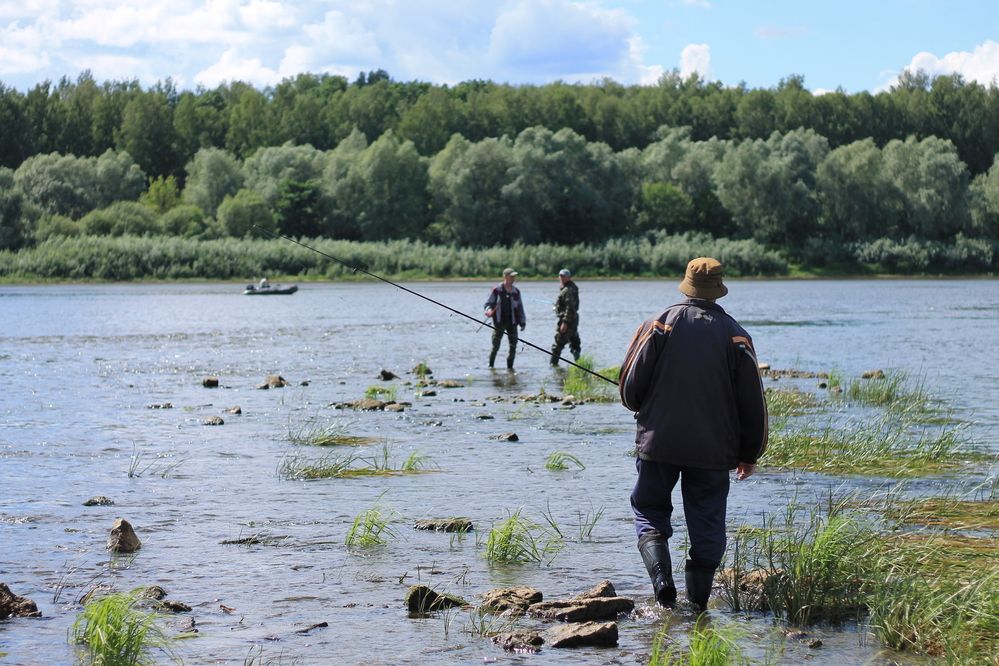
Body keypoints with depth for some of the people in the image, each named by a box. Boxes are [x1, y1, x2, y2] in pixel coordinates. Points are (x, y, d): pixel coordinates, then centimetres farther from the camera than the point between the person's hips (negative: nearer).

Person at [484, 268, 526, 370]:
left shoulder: (516, 292, 9)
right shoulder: (497, 290, -4)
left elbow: (520, 308, 16)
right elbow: (489, 303, -1)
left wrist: (522, 322, 13)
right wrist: (489, 311, -22)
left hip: (512, 322, 4)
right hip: (499, 322, -4)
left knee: (513, 346, 1)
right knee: (495, 346, -3)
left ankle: (510, 367, 11)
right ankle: (490, 366, 10)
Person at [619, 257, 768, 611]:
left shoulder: (659, 324, -3)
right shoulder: (736, 336, 1)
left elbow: (631, 385, -2)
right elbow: (752, 403, 3)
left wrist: (642, 410, 21)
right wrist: (749, 454, 13)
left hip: (658, 442, -1)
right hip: (714, 449, 1)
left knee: (649, 509, 14)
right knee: (707, 526, 9)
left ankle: (661, 576, -8)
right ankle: (698, 600, 7)